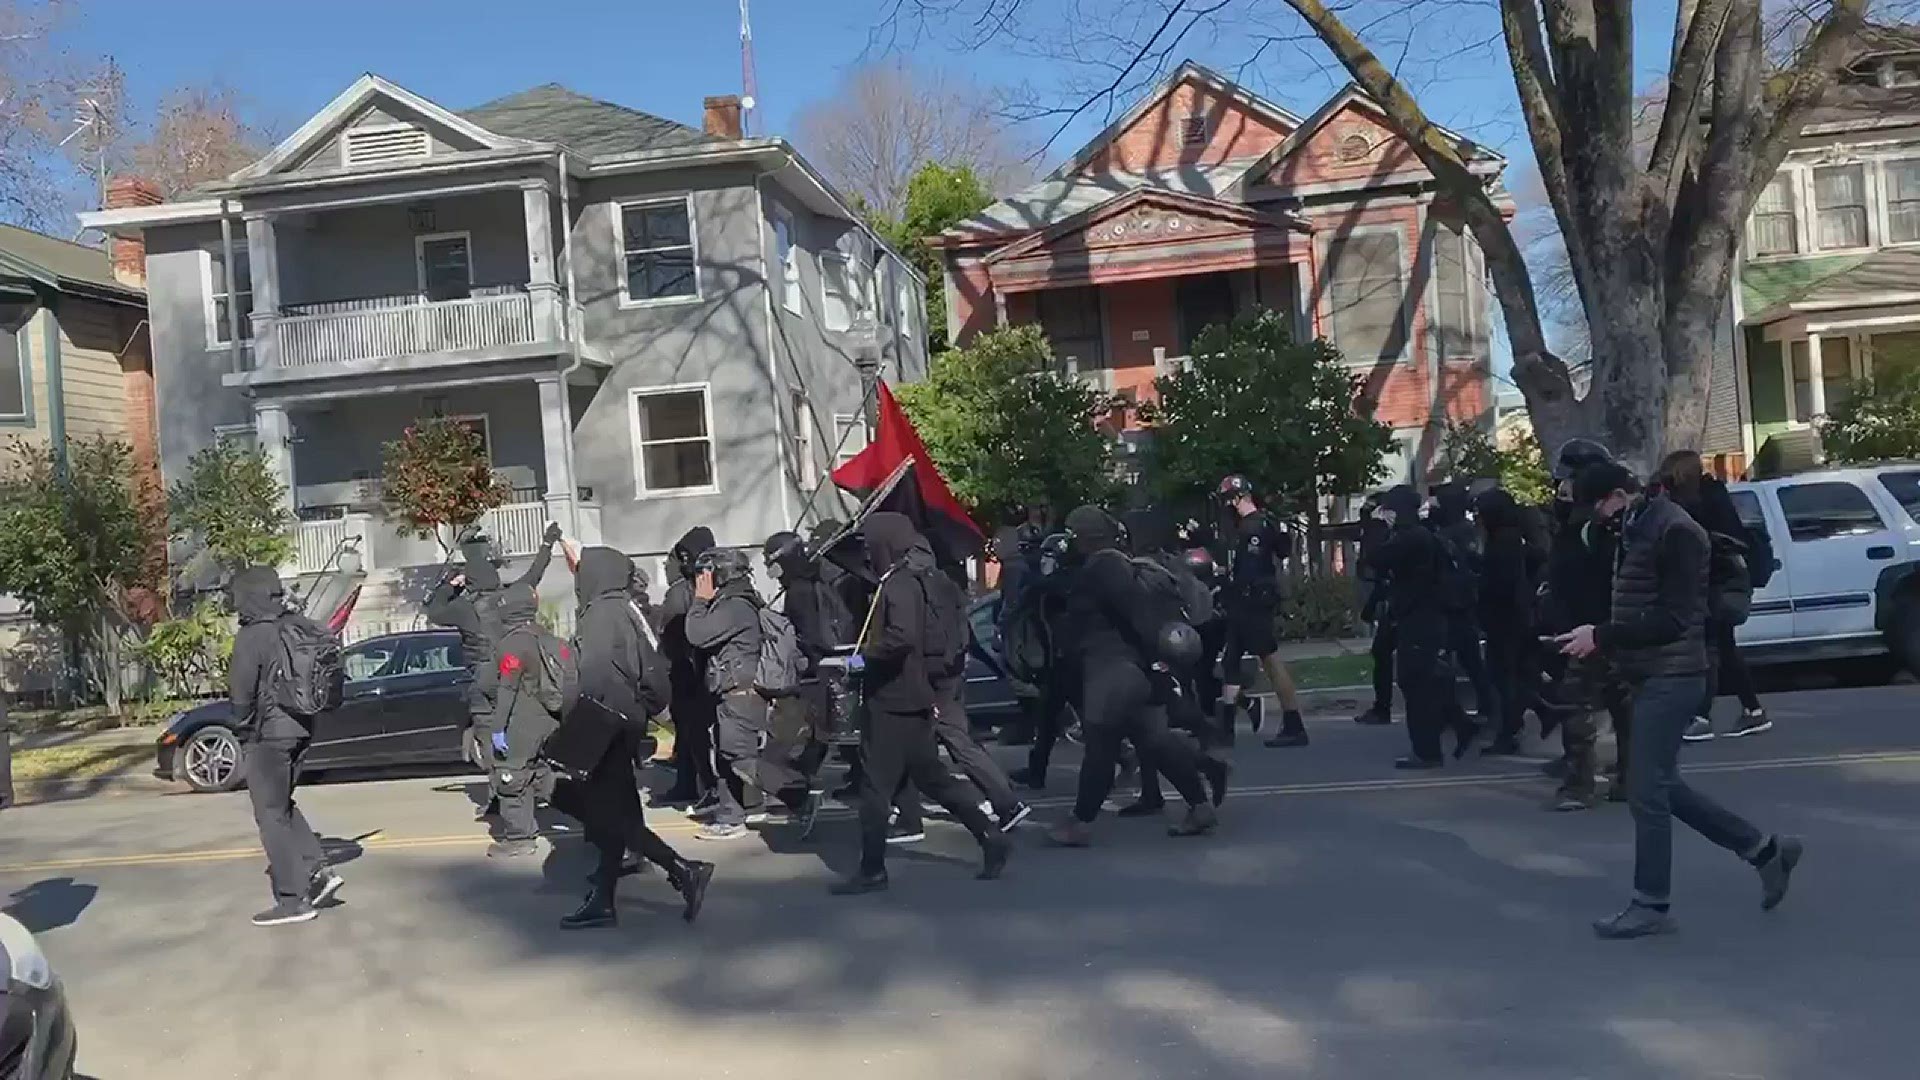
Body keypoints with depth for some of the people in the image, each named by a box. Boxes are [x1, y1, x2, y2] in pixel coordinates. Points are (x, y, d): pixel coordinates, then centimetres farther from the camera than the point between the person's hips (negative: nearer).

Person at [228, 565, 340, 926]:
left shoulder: (251, 637, -16)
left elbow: (242, 692, -15)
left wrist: (243, 730, 0)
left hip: (267, 734, -8)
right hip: (298, 730, 8)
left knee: (271, 816, 0)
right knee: (282, 807, 21)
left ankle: (293, 899, 1)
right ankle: (318, 872, 13)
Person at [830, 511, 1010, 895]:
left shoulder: (899, 584, -15)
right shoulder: (904, 581, 15)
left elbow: (902, 636, -32)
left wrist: (865, 657, -20)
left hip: (893, 704, -10)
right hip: (907, 700, 10)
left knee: (876, 787, -2)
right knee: (933, 779, 14)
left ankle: (872, 870, 5)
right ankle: (991, 838, 14)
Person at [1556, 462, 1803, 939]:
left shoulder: (1675, 531, -17)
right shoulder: (1638, 530, 12)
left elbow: (1674, 620, -23)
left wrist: (1601, 636, -24)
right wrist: (1601, 641, 5)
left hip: (1672, 677, -10)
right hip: (1652, 675, 10)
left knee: (1646, 790, -5)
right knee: (1663, 786, 14)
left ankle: (1651, 905, 6)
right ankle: (1765, 849, 25)